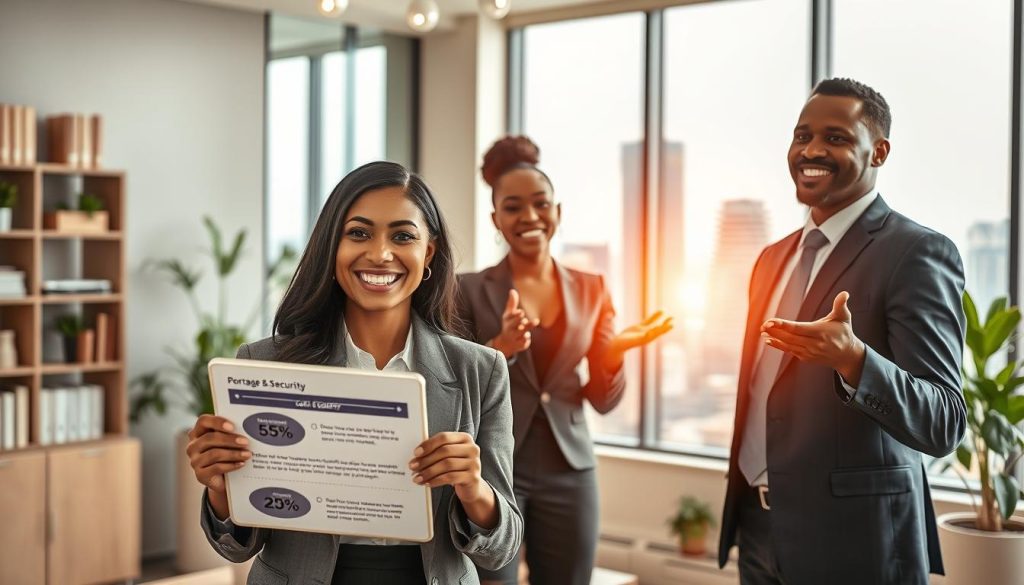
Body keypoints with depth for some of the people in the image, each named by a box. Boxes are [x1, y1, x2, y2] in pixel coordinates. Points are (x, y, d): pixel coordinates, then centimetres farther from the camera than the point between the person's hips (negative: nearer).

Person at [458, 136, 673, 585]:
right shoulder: (468, 290, -3)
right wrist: (500, 349, -23)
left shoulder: (591, 290, 6)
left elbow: (604, 401, 6)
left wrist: (613, 355, -14)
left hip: (568, 471, 3)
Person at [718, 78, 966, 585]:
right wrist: (744, 509, 17)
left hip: (850, 538, -6)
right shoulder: (774, 258, 10)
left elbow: (944, 425, -19)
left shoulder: (917, 253, -12)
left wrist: (853, 359, -35)